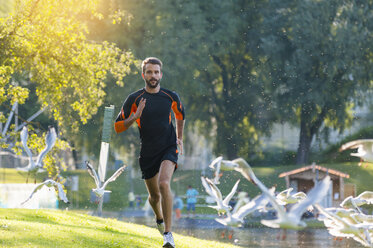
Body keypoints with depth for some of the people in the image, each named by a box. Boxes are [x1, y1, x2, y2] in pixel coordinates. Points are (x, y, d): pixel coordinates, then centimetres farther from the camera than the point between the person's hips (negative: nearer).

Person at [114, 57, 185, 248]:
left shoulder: (171, 96, -1)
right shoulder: (134, 99, -5)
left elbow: (180, 114, 22)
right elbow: (118, 127, -4)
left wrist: (179, 138, 22)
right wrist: (135, 117, -20)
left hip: (169, 148, -1)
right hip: (148, 152, 1)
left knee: (164, 183, -26)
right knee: (154, 195, 11)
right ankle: (159, 219, 48)